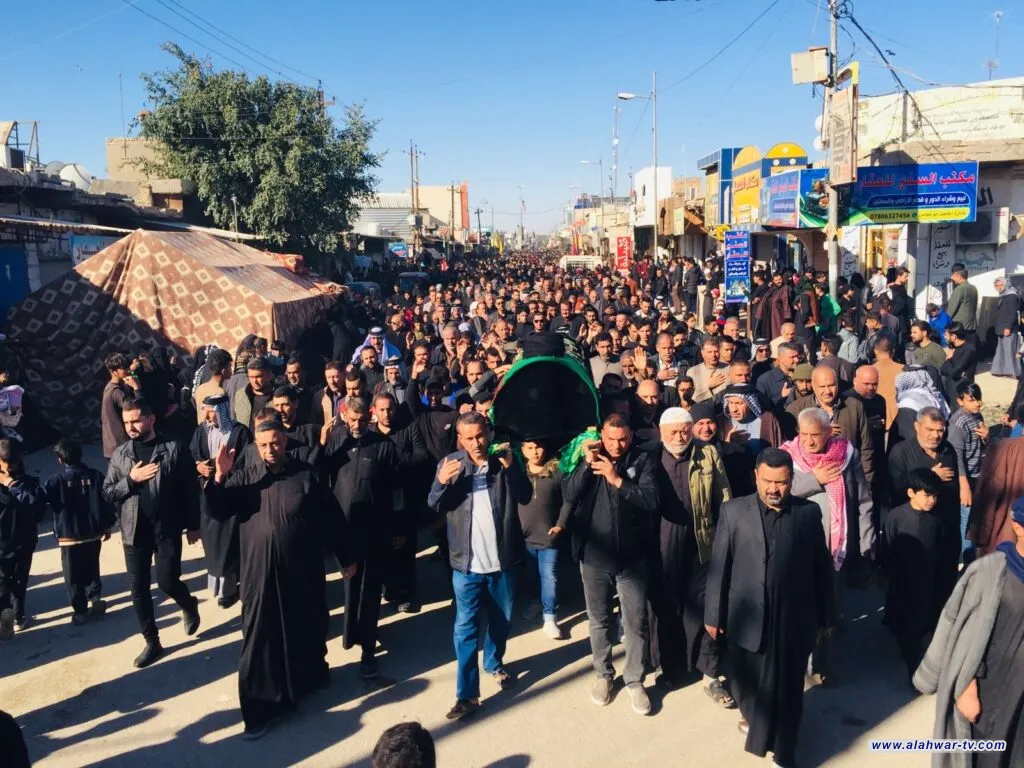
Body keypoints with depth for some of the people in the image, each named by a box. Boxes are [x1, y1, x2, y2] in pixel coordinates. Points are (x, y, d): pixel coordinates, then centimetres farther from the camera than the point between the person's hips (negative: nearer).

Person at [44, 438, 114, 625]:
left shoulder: (57, 481, -13)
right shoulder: (96, 476, -3)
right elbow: (108, 502, 2)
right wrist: (107, 526, 14)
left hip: (69, 537, -3)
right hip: (94, 534, 3)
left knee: (74, 576, 9)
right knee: (92, 569, 24)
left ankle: (81, 611, 14)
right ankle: (95, 597, 19)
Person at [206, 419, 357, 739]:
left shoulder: (306, 475, -4)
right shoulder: (245, 477, 2)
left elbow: (332, 519, 0)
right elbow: (217, 510, -6)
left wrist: (345, 558, 2)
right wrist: (219, 477, -22)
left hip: (303, 572, 0)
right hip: (260, 575, 1)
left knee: (307, 628, 16)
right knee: (260, 639, 3)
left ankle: (311, 676, 43)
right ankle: (260, 710, 12)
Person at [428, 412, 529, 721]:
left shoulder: (504, 460, -2)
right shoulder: (450, 463, -3)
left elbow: (525, 496, -13)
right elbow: (435, 506, -8)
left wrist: (510, 467, -28)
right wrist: (442, 482, -28)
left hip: (502, 559, 2)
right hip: (466, 562, -2)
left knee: (501, 621, 19)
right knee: (466, 628, -1)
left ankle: (494, 664, 44)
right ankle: (467, 694, 6)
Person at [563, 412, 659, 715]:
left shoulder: (643, 460, -7)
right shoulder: (590, 455, -1)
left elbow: (651, 500, -19)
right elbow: (569, 495, -11)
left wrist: (617, 480, -26)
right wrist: (587, 463, -21)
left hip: (631, 558, -2)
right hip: (594, 557, 2)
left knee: (636, 623, 7)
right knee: (599, 621, 17)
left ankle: (635, 681, 25)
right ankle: (603, 674, 35)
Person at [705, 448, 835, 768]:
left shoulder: (809, 513, -2)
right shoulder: (733, 511, -5)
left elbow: (822, 567, 4)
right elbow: (718, 567, -2)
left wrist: (826, 615, 8)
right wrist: (713, 614, 0)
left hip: (794, 620, 0)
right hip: (746, 619, 0)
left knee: (786, 690, 11)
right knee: (747, 684, 17)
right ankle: (754, 716, 50)